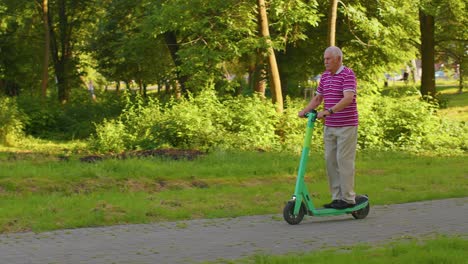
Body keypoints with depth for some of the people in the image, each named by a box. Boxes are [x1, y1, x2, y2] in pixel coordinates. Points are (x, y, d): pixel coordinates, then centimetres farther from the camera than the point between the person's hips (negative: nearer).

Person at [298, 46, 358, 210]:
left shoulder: (348, 74, -11)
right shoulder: (325, 76, 13)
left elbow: (348, 98, -24)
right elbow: (317, 98, 20)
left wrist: (329, 111, -33)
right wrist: (305, 110, 3)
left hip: (347, 126, -8)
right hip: (330, 127, 8)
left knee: (344, 160, -7)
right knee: (330, 161, 6)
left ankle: (348, 198, 0)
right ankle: (337, 197, 12)